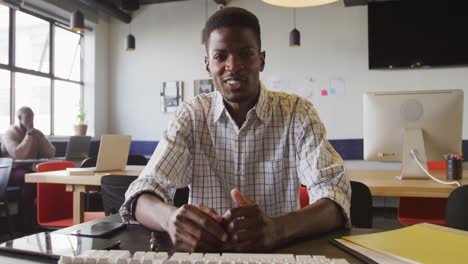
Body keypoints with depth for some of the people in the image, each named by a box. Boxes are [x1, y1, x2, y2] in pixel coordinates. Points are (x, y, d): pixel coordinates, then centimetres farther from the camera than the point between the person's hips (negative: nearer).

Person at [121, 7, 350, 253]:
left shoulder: (298, 113, -5)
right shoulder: (191, 115, -2)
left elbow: (335, 195, -16)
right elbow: (143, 192, -10)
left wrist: (278, 228, -36)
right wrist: (171, 218, -33)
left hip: (278, 251, -1)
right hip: (206, 251, 2)